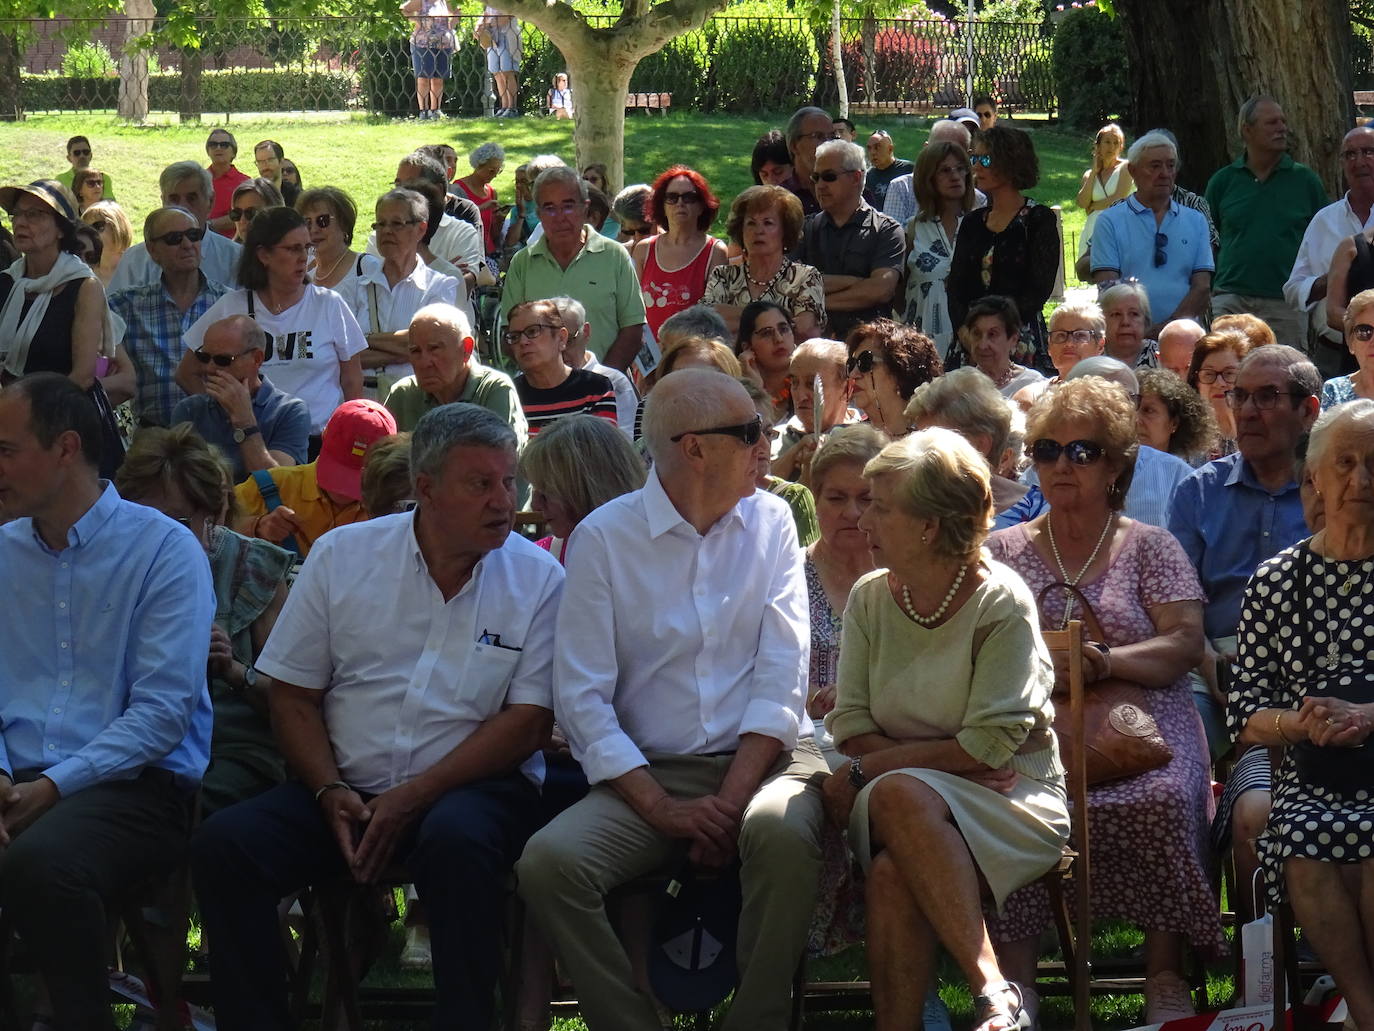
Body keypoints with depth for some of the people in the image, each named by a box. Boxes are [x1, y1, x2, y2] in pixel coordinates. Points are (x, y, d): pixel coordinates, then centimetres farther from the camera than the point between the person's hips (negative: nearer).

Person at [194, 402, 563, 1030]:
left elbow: (529, 721, -5)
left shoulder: (538, 579, 1)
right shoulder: (343, 556, 7)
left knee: (456, 841, -37)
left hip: (470, 788, -2)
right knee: (223, 845, -22)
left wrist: (411, 800, -13)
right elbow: (293, 696, 8)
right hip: (348, 788, 3)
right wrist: (331, 792, -9)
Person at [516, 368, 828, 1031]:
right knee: (548, 862, -26)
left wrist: (732, 800, -14)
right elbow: (584, 700, -5)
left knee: (782, 834, -34)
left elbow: (781, 677, -1)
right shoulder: (603, 538, 1)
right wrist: (662, 809, -15)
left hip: (763, 757, 0)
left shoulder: (769, 522, 7)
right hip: (650, 771, 0)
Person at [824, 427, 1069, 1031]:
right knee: (891, 875, -33)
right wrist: (950, 760, -13)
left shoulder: (1000, 603, -7)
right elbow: (851, 726, 2)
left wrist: (868, 768, -12)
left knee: (898, 794, -35)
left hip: (1010, 803, -3)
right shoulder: (870, 598, 7)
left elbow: (991, 744, -13)